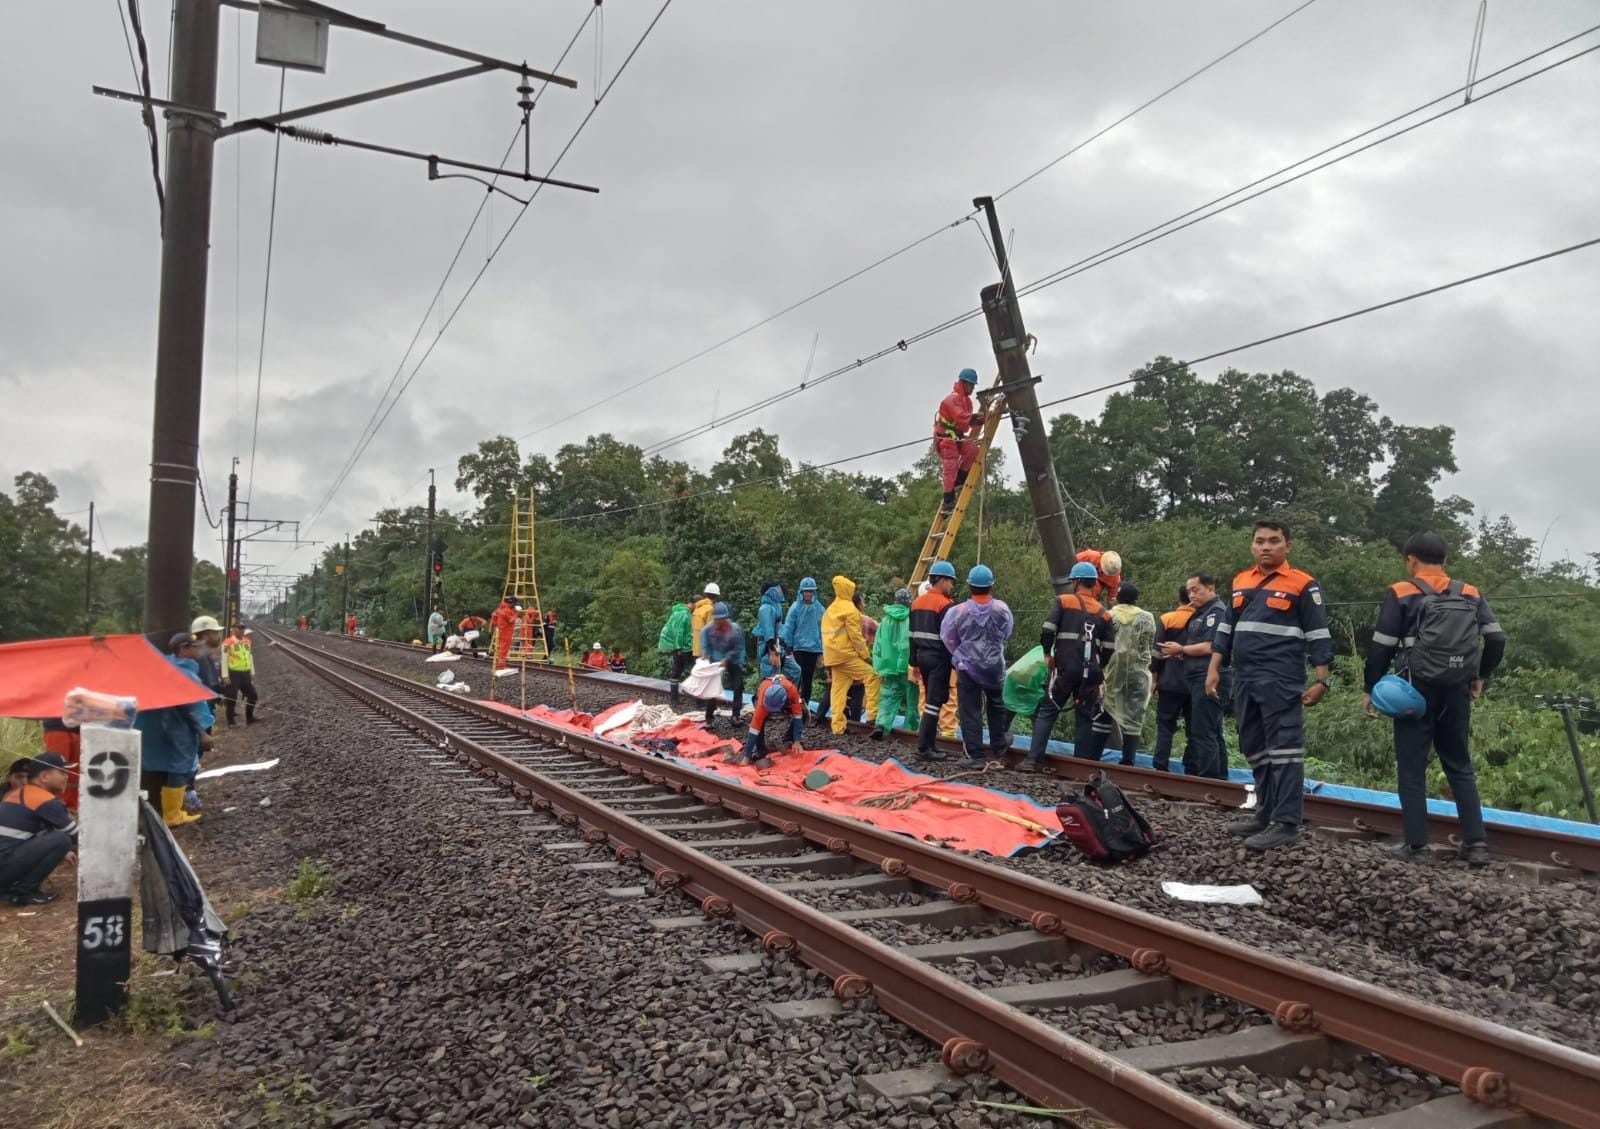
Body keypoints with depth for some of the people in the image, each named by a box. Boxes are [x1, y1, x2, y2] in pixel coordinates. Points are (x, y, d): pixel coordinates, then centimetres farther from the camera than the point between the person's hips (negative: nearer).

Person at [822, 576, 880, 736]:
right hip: (846, 654, -9)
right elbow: (855, 635, -13)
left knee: (838, 690, 7)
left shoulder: (830, 610, 19)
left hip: (832, 656, 9)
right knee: (872, 676, -5)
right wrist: (866, 655, -9)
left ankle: (837, 727, 4)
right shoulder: (849, 608, -8)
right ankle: (873, 714, -10)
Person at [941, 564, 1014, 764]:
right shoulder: (1001, 609, -10)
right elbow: (1007, 633, 6)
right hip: (995, 666, 3)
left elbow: (948, 639, -1)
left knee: (970, 711, 1)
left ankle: (975, 755, -1)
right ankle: (998, 750, 31)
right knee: (996, 706, 22)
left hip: (967, 666, -2)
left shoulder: (958, 612, -14)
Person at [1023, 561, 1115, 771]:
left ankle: (1033, 759, -5)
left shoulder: (1064, 601, -1)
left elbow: (1047, 629, -10)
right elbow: (1109, 647, 5)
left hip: (1066, 668, -3)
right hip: (1091, 672, 3)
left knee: (1047, 711, 3)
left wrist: (1047, 654, 4)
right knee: (1084, 718, 11)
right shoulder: (1103, 613, 11)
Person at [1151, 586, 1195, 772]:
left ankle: (1160, 768, -2)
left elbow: (1157, 653, -2)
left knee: (1165, 726, 4)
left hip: (1170, 683, -2)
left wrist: (1155, 679, 5)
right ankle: (1192, 771, 5)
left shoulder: (1167, 619, -3)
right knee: (1193, 730, 7)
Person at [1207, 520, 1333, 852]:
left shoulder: (1303, 585, -3)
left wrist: (1322, 679, -9)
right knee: (1254, 749, 13)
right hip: (1245, 681, 7)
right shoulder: (1240, 583, 15)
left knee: (1284, 749, -7)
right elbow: (1226, 628, 20)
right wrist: (1214, 669, 14)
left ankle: (1287, 823, -6)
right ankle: (1266, 815, 23)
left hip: (1281, 682, -7)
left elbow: (1318, 636, -4)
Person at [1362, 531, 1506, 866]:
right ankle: (1476, 843, 11)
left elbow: (1382, 647, -7)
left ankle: (1416, 845, 1)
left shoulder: (1401, 594, -4)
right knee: (1460, 767, 13)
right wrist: (1479, 676, 15)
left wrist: (1369, 689, 0)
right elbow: (1497, 638, 2)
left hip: (1416, 691, -4)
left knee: (1411, 769, 2)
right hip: (1456, 692, 4)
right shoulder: (1471, 594, 7)